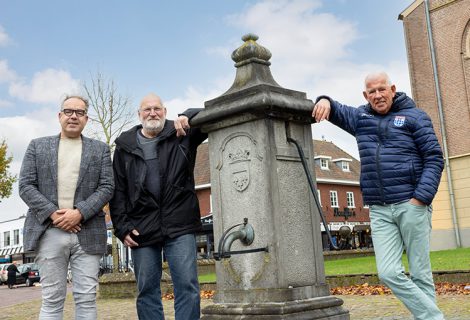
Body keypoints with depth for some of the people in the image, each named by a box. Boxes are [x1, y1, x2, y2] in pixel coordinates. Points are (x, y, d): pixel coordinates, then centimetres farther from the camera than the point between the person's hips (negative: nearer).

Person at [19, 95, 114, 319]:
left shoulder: (100, 149, 13)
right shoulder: (37, 146, 14)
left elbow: (106, 187, 3)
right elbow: (26, 186, 5)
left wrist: (79, 213, -11)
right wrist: (52, 213, -9)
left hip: (88, 232, 0)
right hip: (49, 231, 0)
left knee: (86, 299, 1)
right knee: (51, 300, 3)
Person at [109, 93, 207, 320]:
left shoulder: (182, 135, 8)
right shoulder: (125, 146, 11)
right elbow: (118, 190, 9)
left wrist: (188, 116, -16)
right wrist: (122, 227, 0)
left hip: (180, 226, -1)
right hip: (142, 229, 2)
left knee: (188, 287, -4)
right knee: (147, 291, 7)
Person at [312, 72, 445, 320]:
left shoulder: (414, 117, 3)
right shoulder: (360, 117, 17)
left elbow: (434, 158, -2)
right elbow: (335, 110, 28)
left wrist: (420, 198, -13)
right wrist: (325, 101, 2)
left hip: (410, 205, -4)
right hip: (379, 211, 4)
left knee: (420, 273, 1)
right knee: (389, 273, -5)